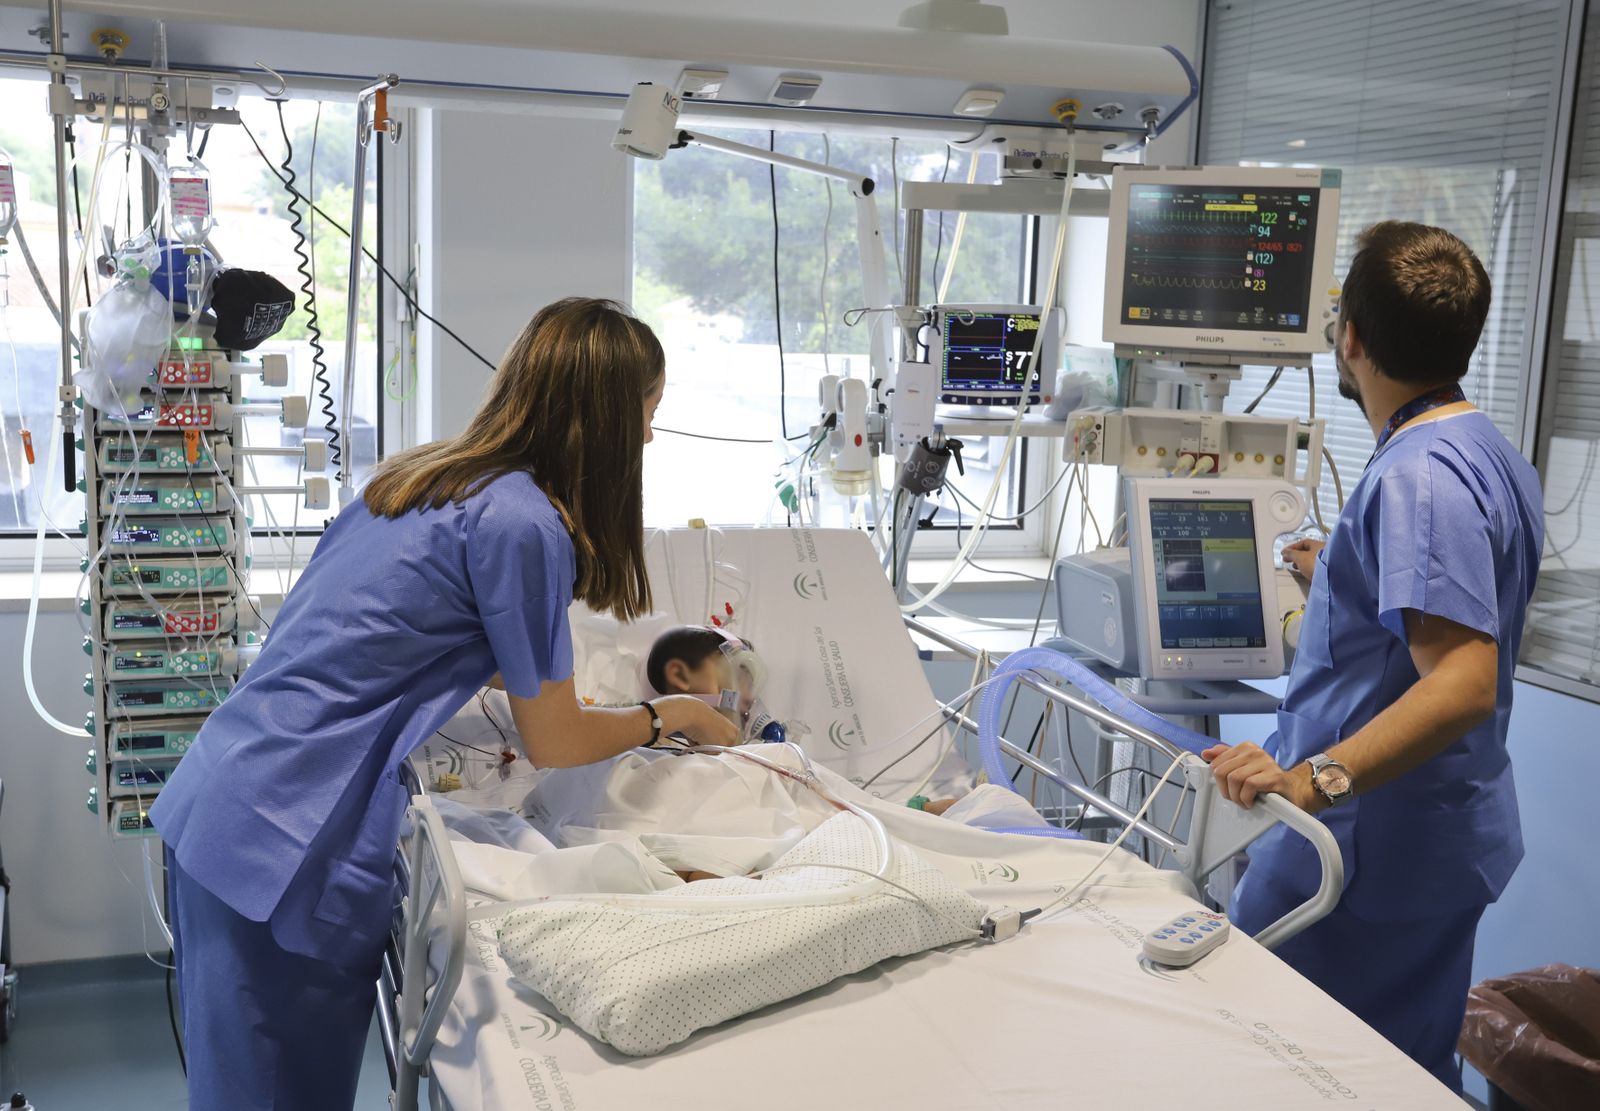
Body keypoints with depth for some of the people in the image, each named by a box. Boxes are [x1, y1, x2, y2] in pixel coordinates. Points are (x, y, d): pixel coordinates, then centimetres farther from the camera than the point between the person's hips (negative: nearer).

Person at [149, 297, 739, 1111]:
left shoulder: (421, 476, 10)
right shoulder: (522, 524, -15)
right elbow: (554, 743, -5)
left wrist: (541, 673, 26)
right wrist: (671, 716, 12)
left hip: (212, 807, 9)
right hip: (288, 848, -9)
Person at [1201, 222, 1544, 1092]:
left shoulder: (1418, 475, -22)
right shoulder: (1493, 456, 10)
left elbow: (1463, 683, -31)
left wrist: (1315, 779, -40)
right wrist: (1343, 577, 35)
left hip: (1373, 846, -10)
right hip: (1443, 840, 10)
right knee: (1413, 1072, 20)